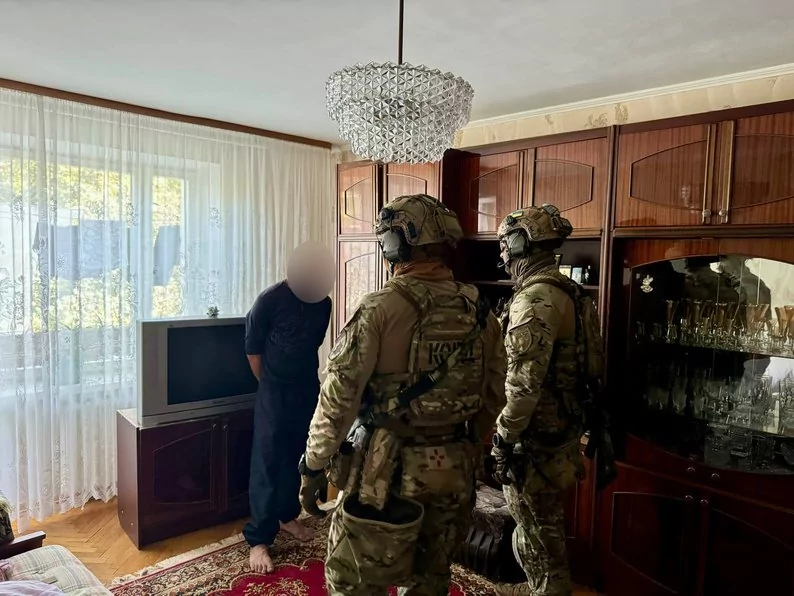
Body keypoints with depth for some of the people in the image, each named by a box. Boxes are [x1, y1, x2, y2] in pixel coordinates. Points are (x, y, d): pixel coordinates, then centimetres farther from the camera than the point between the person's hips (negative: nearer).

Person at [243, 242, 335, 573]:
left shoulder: (323, 302, -1)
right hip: (275, 393, -5)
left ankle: (287, 515, 35)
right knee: (267, 463, -1)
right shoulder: (270, 300, -17)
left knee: (297, 458, 16)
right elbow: (252, 348, -7)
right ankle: (259, 539, 8)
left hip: (308, 389, 5)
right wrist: (269, 384, 1)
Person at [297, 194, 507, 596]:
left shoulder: (381, 309, -16)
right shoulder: (480, 313, 2)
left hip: (390, 468, -5)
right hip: (455, 469, 6)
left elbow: (339, 396, -15)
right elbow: (494, 397, 8)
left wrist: (313, 465, -3)